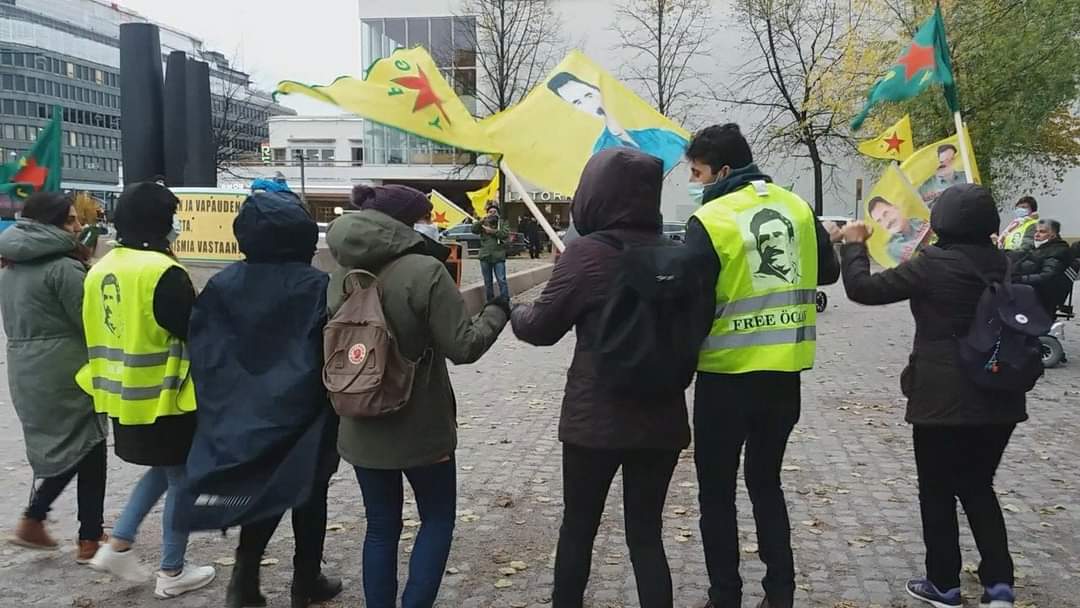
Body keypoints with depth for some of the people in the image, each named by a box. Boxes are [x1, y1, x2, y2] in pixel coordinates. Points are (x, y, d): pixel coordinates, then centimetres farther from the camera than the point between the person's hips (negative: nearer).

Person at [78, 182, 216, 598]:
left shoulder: (101, 270, 6)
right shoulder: (163, 272, -21)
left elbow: (98, 331, 14)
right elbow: (194, 332, -20)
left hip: (125, 397, 8)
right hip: (164, 398, -8)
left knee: (162, 470, 26)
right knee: (182, 481, 7)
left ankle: (118, 546, 22)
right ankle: (172, 574, 17)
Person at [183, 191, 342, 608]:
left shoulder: (222, 284, -4)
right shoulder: (317, 287, -15)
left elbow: (200, 349, -1)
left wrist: (218, 403, 7)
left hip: (243, 410, 3)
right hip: (303, 413, -3)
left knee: (260, 487, 19)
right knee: (308, 494, 13)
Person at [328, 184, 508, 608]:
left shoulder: (341, 277, 2)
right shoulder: (424, 272, -17)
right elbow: (463, 346, -17)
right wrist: (497, 311, -1)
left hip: (363, 429, 5)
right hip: (421, 427, -5)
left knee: (381, 526, 15)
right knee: (437, 520, 14)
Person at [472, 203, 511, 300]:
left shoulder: (502, 223, 9)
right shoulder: (483, 223, 12)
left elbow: (505, 234, -9)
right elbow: (473, 230, -5)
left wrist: (492, 231, -13)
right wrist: (481, 220, -17)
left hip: (498, 257, -2)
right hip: (485, 256, 2)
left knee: (502, 280, -9)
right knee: (488, 282, 9)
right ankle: (490, 302, 17)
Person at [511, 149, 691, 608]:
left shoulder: (588, 252, -13)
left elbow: (541, 327, -3)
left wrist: (513, 312, 16)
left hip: (596, 416, -4)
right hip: (660, 417, 4)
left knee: (578, 526, 15)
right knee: (646, 533, 13)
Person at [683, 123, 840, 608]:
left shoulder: (709, 221, -14)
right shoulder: (797, 207, 3)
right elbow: (828, 272, 15)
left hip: (727, 374, -5)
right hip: (785, 371, 6)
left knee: (717, 491, 10)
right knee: (766, 481, 20)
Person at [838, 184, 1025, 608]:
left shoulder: (934, 264, -15)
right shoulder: (1003, 264, 3)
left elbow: (863, 288, -11)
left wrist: (854, 245, 5)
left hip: (944, 399, -6)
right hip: (998, 397, 6)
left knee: (937, 493, 10)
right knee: (979, 488, 19)